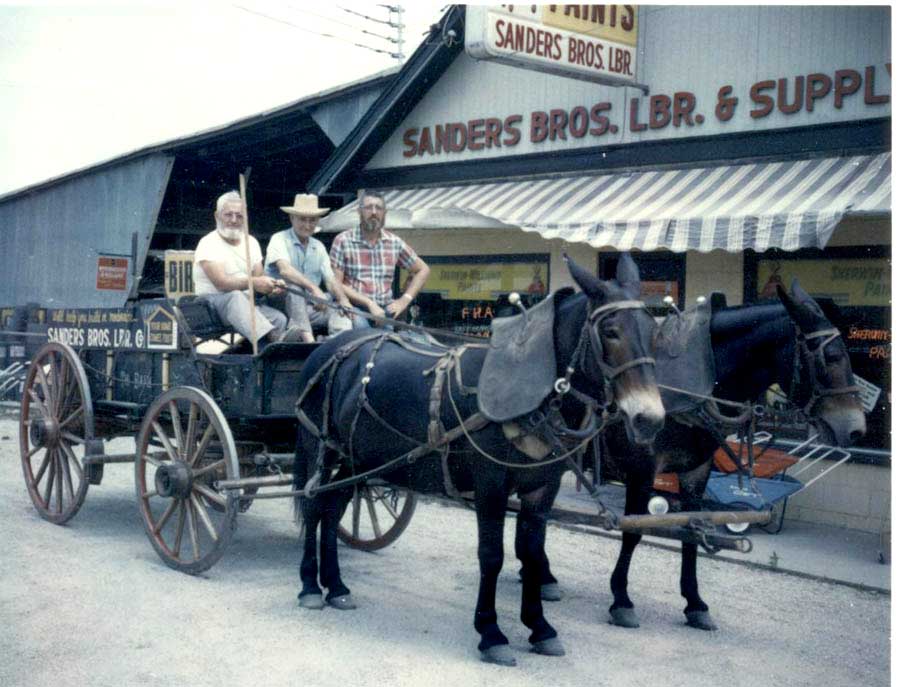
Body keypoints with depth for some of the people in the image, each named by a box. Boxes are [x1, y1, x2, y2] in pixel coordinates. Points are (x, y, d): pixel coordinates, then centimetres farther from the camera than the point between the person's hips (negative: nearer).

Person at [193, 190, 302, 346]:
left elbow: (258, 278, 7)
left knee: (279, 319, -23)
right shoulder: (208, 244, -5)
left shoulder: (251, 242, 16)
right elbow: (221, 283, -19)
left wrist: (271, 285, -16)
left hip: (246, 303, 6)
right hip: (212, 302, -6)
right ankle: (274, 337, -60)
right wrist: (252, 282, -32)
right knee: (235, 296, -40)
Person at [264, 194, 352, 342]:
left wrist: (343, 300, -11)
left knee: (341, 312, -19)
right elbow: (285, 270, -21)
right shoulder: (280, 239, -2)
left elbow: (330, 279, 12)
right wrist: (314, 288, -35)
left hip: (309, 306, 6)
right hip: (280, 301, -6)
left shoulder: (318, 247, 18)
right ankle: (307, 338, -48)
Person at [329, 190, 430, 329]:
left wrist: (404, 300, 8)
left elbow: (422, 270, 21)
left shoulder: (394, 242, 11)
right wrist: (369, 303, -12)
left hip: (384, 310, 3)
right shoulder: (343, 241, 1)